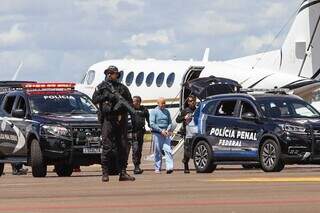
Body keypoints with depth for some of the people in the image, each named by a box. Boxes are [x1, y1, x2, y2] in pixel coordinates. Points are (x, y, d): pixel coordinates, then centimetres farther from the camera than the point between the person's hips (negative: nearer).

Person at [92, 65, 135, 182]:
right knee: (107, 147, -9)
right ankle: (105, 173, -7)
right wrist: (107, 96, -11)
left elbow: (130, 102, 15)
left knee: (123, 146, 3)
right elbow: (94, 99, 0)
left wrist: (123, 104, -6)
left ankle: (123, 173, 8)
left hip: (121, 119, 3)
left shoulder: (122, 88, 15)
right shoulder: (101, 87, 10)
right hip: (108, 119, -3)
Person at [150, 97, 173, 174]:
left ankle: (169, 167, -20)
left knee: (168, 150, -12)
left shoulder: (167, 111, 15)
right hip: (157, 133, -3)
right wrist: (161, 131, -14)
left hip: (166, 134, 3)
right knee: (158, 152, 0)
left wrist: (168, 130, -5)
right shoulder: (154, 112, 1)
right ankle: (157, 168, 8)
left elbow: (170, 122, 16)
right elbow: (152, 124, -6)